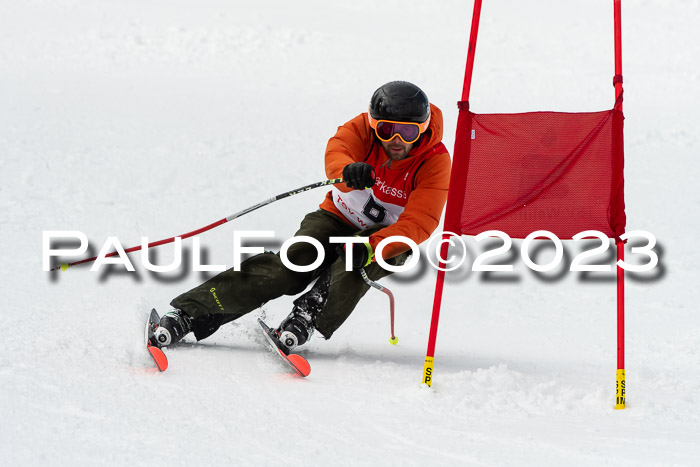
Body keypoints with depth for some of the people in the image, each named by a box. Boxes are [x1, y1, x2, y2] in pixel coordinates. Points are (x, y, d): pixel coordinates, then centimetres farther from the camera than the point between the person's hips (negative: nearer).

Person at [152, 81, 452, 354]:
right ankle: (188, 313, -28)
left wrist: (371, 247, -49)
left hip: (389, 238, 0)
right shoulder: (362, 129, -16)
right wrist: (348, 171, -63)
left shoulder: (435, 162, -22)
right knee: (290, 267, -25)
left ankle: (309, 315, -39)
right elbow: (337, 153, -38)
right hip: (337, 219, 0)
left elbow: (419, 224, -33)